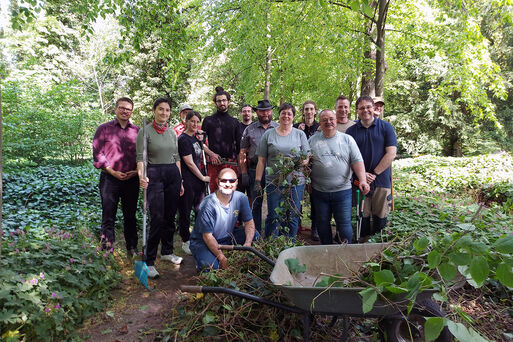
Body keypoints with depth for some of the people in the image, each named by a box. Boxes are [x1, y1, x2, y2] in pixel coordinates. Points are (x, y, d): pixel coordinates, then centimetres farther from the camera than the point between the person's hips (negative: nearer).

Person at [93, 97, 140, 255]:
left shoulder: (137, 131, 11)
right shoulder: (104, 129, 4)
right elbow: (97, 153, -2)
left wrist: (136, 171, -4)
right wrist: (113, 172, -11)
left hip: (132, 179, 2)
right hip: (110, 178, -2)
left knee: (130, 215, 12)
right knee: (108, 215, 0)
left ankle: (132, 248, 24)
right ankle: (107, 247, 12)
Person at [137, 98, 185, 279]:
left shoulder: (172, 132, 12)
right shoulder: (145, 131, -4)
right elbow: (140, 157, -10)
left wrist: (180, 181, 16)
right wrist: (141, 176, -28)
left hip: (173, 174, 6)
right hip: (154, 175, -5)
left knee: (170, 217, 11)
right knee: (157, 219, -10)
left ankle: (167, 251, 27)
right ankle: (149, 261, -2)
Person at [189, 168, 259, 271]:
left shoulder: (241, 198, -12)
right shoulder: (208, 204, -26)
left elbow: (249, 222, -5)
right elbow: (207, 236, -22)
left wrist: (247, 244, -23)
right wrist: (222, 258, -25)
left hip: (228, 237, 5)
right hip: (202, 241, -5)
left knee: (255, 236, -14)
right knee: (211, 267, -30)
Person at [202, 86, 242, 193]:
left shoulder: (234, 121, 16)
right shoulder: (208, 120, 9)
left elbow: (239, 145, 15)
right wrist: (211, 154, -10)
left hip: (231, 162, 2)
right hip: (214, 162, -1)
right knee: (214, 192, -2)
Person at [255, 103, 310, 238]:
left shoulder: (300, 134, 9)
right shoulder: (268, 134, 7)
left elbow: (307, 157, 7)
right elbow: (261, 160, 5)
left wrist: (302, 162, -16)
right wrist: (257, 181, -1)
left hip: (296, 182, 1)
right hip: (273, 182, -1)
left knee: (293, 217, 6)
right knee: (273, 217, 3)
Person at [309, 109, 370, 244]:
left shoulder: (347, 139, 3)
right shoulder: (312, 140, 6)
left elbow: (357, 161, -2)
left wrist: (363, 180, -15)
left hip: (343, 190, -2)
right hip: (319, 192, 2)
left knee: (344, 224, 1)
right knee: (322, 223, 12)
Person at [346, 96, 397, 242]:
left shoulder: (386, 127, 4)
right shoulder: (351, 131, 8)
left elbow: (391, 154, -3)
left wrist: (374, 174, -9)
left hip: (381, 181, -1)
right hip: (359, 181, 1)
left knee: (380, 218, 5)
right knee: (362, 217, 5)